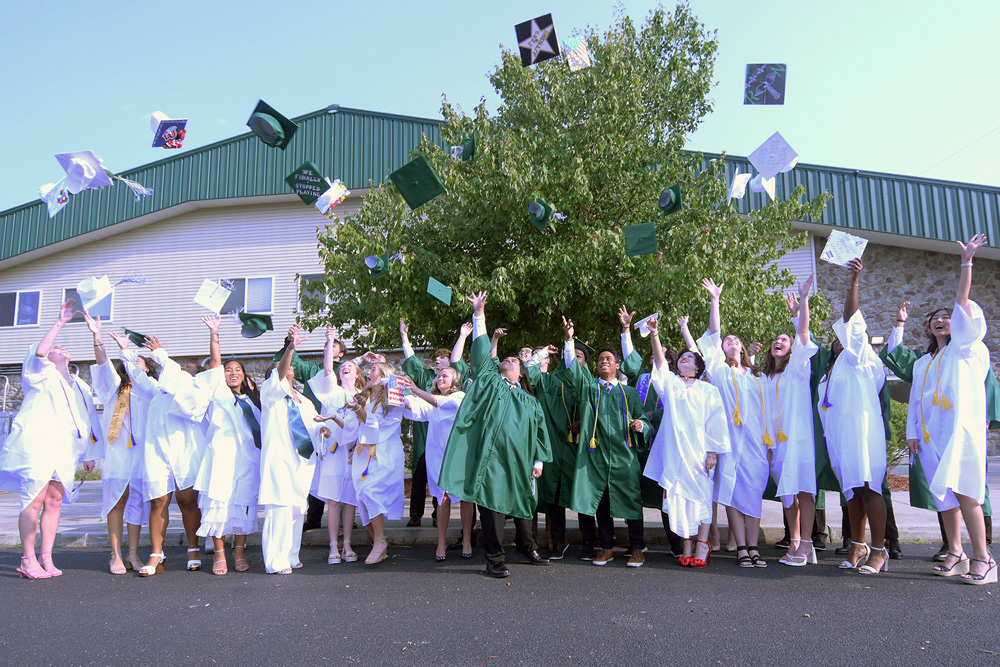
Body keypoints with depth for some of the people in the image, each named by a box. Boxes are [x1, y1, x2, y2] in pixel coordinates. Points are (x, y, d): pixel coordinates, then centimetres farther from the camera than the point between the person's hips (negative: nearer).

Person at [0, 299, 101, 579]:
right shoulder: (41, 375, 8)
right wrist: (59, 323, -17)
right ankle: (28, 560, -2)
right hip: (36, 444, -5)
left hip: (63, 450, 5)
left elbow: (88, 421, 23)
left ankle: (46, 559, 7)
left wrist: (89, 453, 19)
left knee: (54, 501, 2)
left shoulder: (80, 387, 23)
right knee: (34, 500, -8)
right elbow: (38, 352, -15)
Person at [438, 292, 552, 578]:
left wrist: (539, 460, 7)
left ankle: (526, 547, 32)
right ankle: (494, 559, 3)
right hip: (491, 457, -3)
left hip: (519, 461, 3)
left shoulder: (530, 402, 18)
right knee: (493, 505, -5)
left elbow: (540, 432, 17)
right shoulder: (490, 381, 13)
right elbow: (481, 353, 4)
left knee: (523, 504, 12)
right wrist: (479, 316, -2)